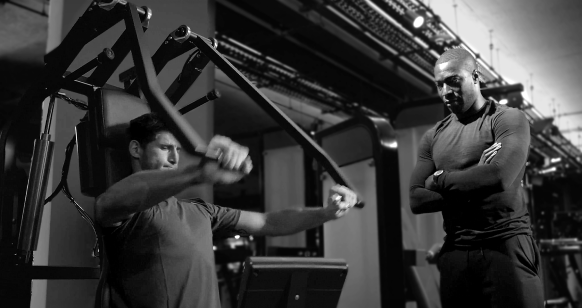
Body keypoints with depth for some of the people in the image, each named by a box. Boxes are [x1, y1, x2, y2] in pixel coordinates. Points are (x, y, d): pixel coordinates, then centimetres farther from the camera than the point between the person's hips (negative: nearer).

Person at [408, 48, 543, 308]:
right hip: (455, 253, 4)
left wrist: (439, 180, -6)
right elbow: (416, 201, 3)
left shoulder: (508, 119, -2)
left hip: (506, 245, -4)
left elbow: (500, 176, -20)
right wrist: (475, 183, -10)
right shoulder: (432, 137, 11)